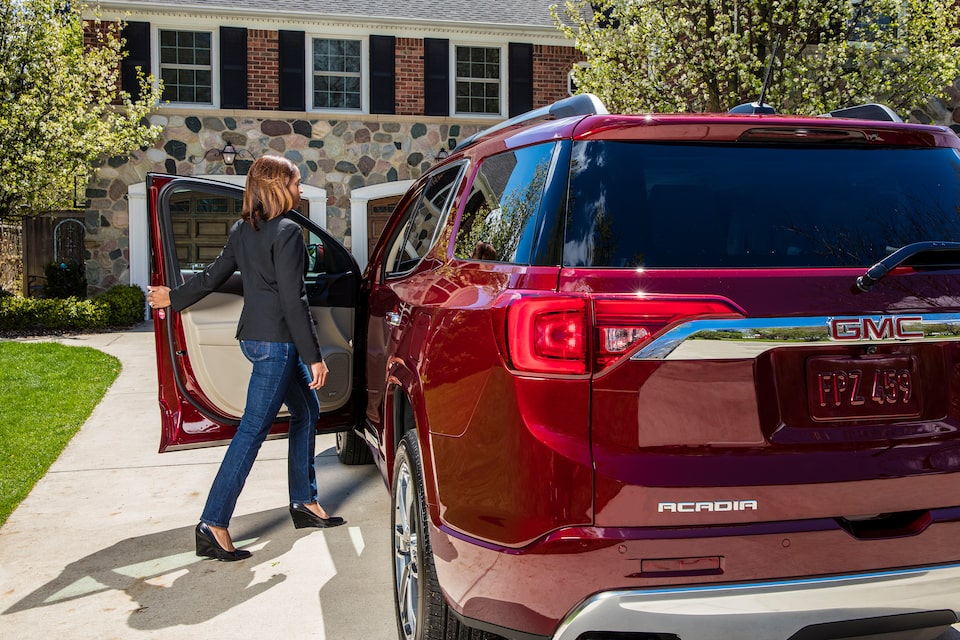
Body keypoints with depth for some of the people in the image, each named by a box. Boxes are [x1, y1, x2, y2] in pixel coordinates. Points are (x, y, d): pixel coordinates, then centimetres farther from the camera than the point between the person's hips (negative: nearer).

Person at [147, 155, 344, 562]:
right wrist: (314, 357, -15)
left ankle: (305, 503, 26)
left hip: (257, 336, 10)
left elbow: (212, 276, 18)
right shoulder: (286, 232, -15)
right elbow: (293, 300, -18)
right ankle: (213, 525, -2)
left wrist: (174, 298, 36)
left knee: (307, 410, 19)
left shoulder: (244, 230, 11)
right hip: (276, 342, -10)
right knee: (253, 430, -6)